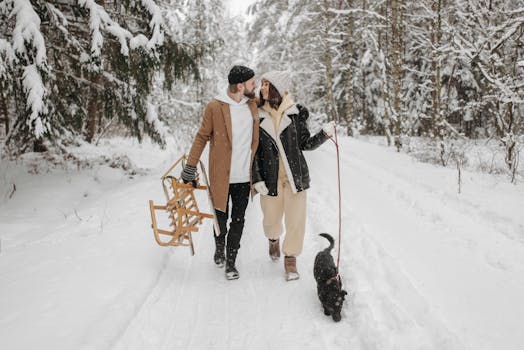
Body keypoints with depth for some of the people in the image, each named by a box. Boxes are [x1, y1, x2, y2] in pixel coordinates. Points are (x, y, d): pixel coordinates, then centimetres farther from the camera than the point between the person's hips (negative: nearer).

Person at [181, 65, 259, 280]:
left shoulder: (253, 104, 3)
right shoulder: (215, 107, -10)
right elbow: (202, 137, -2)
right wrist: (190, 169, -1)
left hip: (244, 176, 3)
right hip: (221, 176, -3)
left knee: (238, 220, 6)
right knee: (221, 218, 10)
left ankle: (231, 260, 20)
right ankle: (219, 247, 39)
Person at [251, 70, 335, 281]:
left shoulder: (295, 113, -1)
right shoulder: (257, 115, 1)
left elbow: (305, 144, 5)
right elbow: (254, 150, 2)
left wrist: (324, 134, -12)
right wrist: (257, 179, -5)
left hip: (295, 175, 0)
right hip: (270, 178, 1)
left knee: (296, 220, 0)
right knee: (271, 219, 10)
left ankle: (290, 259, 20)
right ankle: (274, 240, 46)